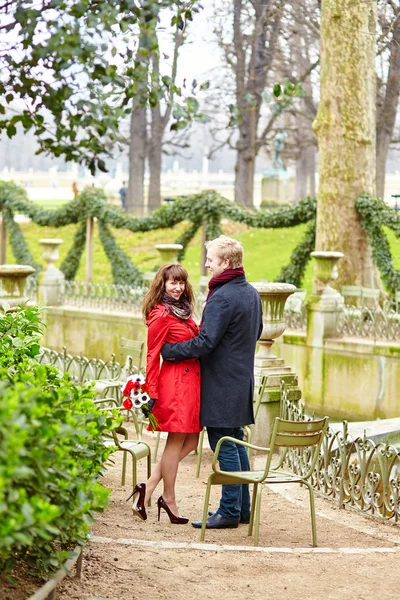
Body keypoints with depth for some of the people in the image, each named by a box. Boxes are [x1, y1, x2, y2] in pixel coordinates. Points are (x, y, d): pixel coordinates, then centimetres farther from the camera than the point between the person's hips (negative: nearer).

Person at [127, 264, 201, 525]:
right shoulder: (161, 314, -10)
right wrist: (152, 393, -14)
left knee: (190, 442, 10)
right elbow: (153, 355, -12)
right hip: (175, 381, -9)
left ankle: (149, 488, 14)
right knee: (176, 442, -1)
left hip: (191, 380, 9)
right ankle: (169, 501, 10)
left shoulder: (183, 311, 17)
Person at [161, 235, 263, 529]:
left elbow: (205, 343, -23)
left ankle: (230, 511, 2)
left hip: (221, 383, -9)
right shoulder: (252, 293, 9)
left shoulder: (222, 298, -20)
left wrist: (168, 350, -14)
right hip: (243, 379, 10)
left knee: (224, 446, -3)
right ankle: (242, 508, 21)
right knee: (236, 442, 15)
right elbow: (257, 332, 21)